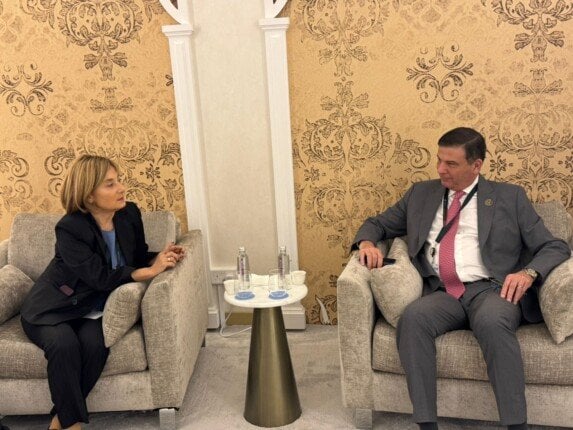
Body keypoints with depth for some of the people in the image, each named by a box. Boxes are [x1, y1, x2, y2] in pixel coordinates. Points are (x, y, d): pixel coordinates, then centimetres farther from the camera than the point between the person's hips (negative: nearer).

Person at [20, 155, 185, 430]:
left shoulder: (129, 214, -5)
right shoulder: (69, 229, -21)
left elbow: (138, 257, 10)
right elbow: (101, 277, -25)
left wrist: (159, 258, -13)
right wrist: (151, 271, -24)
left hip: (93, 308, 4)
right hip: (54, 308, -3)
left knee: (95, 344, -28)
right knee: (64, 345, -33)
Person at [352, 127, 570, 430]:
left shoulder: (509, 197, 12)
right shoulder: (421, 194, 19)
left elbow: (555, 247, 10)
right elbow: (379, 223, 26)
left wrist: (528, 272, -13)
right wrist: (367, 242, 1)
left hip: (492, 290, -2)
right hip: (443, 294, 2)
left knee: (492, 321, -37)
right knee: (412, 317, -32)